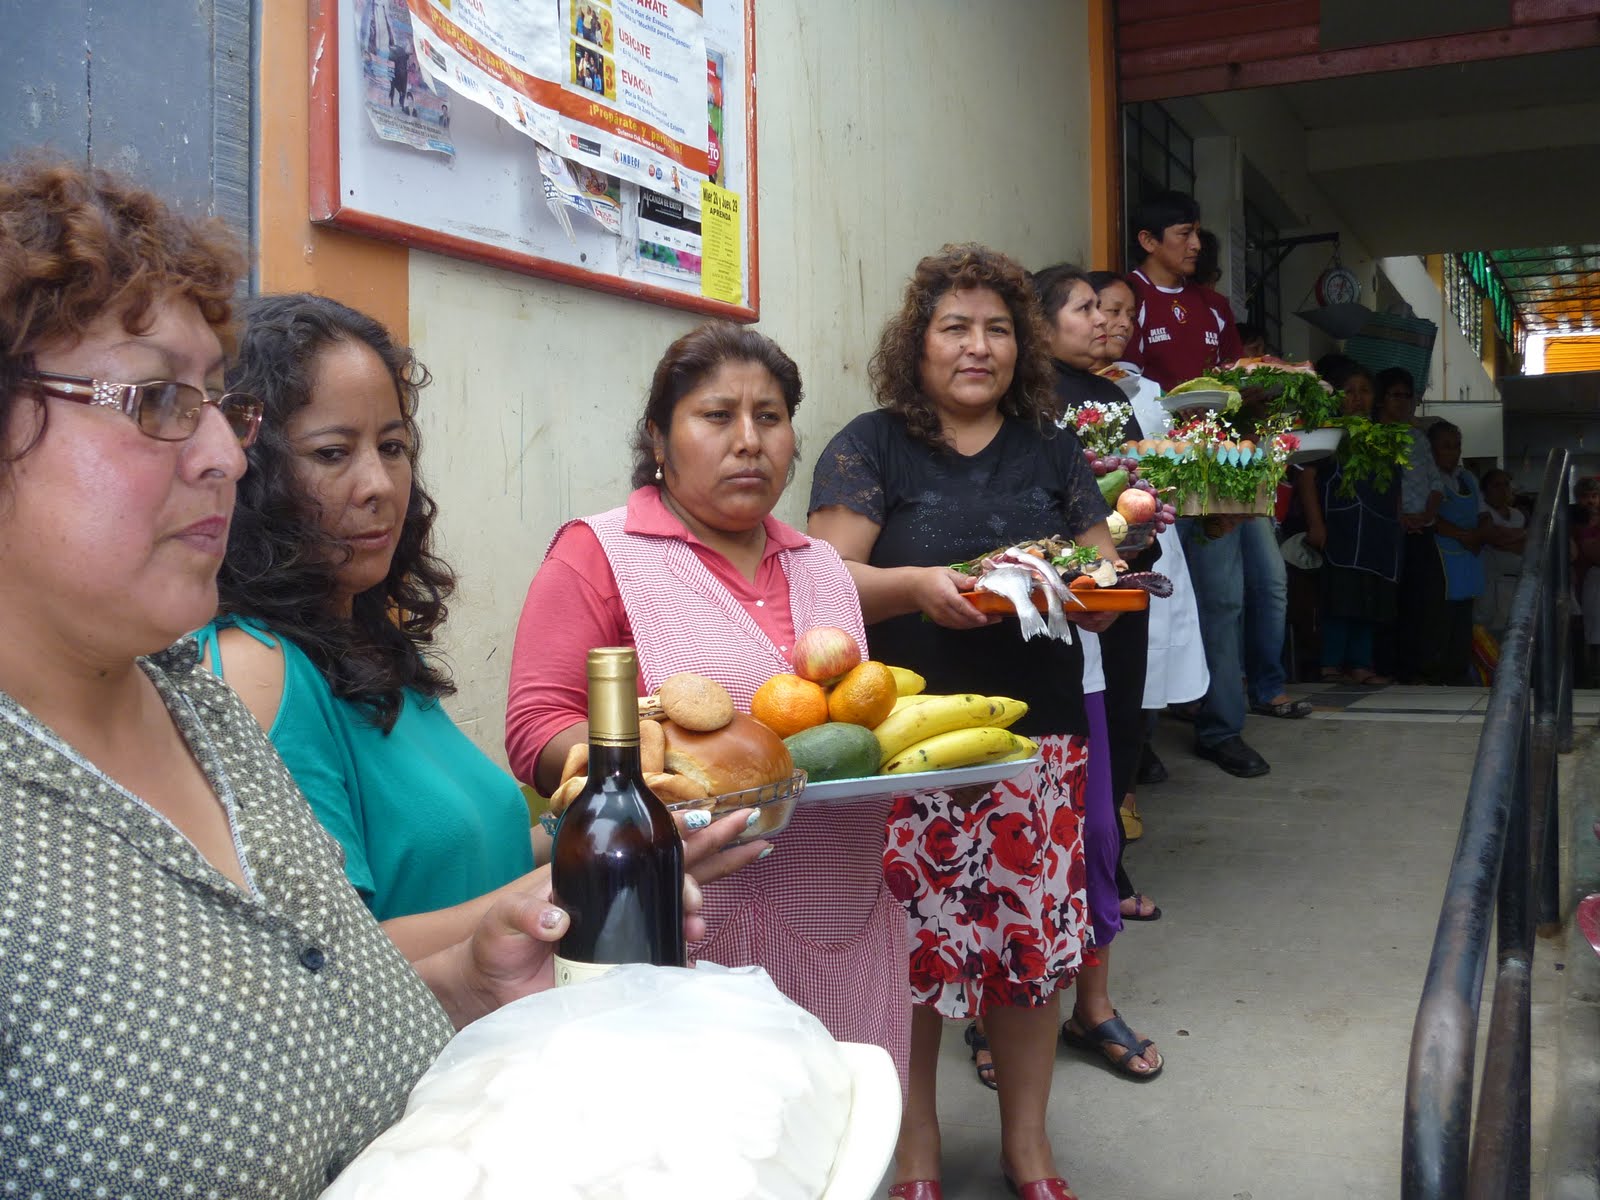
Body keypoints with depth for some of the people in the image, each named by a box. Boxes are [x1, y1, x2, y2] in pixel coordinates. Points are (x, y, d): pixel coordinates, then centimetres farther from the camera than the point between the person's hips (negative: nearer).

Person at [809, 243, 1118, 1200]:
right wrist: (915, 586, -24)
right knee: (913, 947, 2)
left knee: (1032, 940, 6)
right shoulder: (872, 446, 3)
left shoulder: (1053, 451, 14)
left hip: (1038, 739, 3)